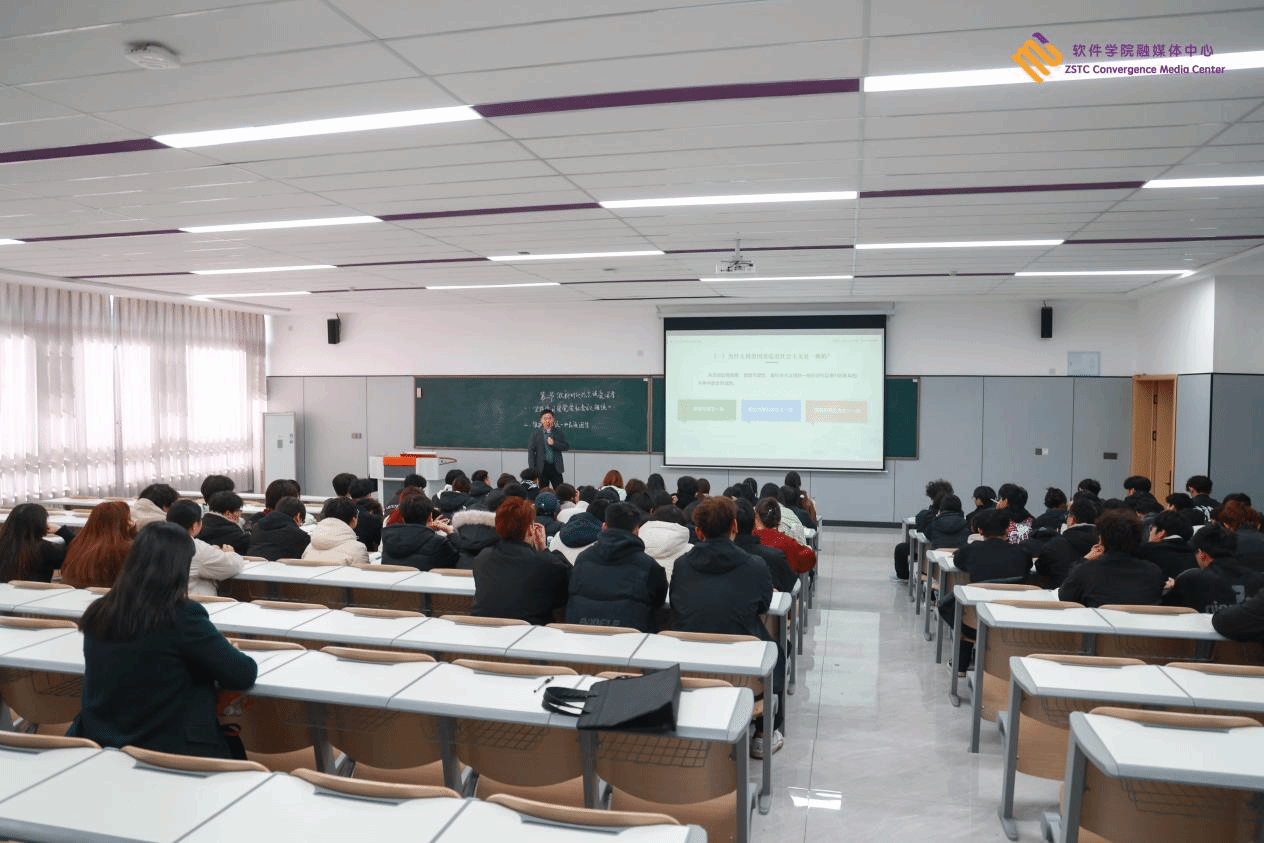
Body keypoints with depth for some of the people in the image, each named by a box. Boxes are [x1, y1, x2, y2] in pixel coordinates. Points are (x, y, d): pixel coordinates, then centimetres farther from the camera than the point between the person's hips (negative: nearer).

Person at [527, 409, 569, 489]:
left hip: (556, 468, 1)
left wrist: (554, 444, -15)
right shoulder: (536, 433, 2)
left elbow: (567, 446, 1)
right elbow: (531, 451, 0)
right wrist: (532, 468, -7)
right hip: (542, 468, -1)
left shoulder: (558, 432, 6)